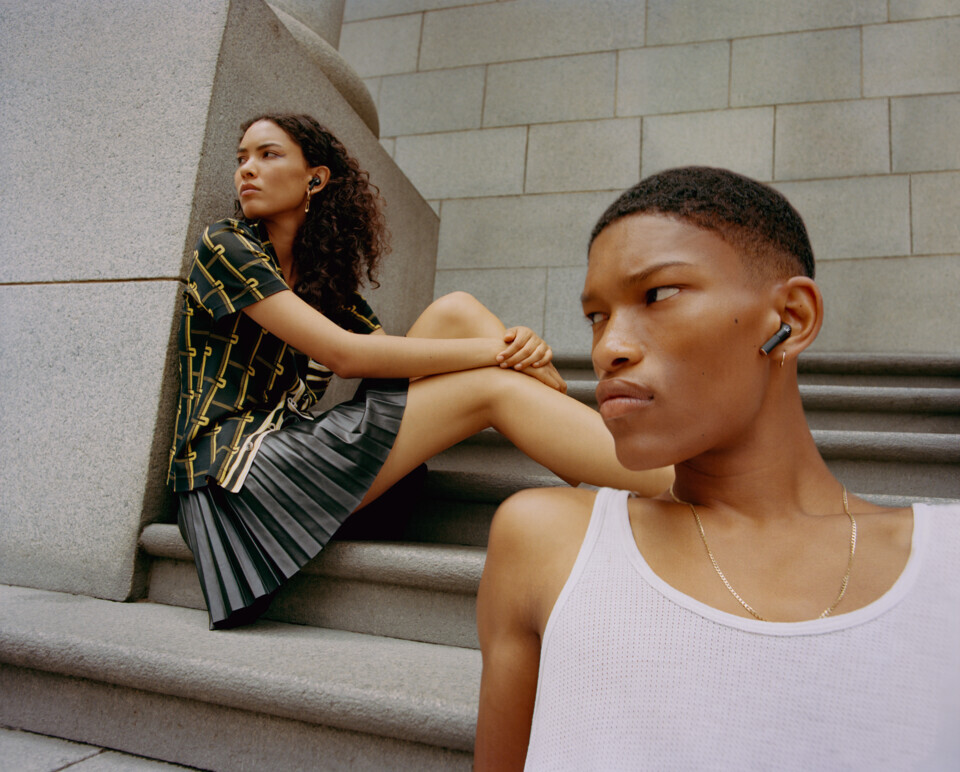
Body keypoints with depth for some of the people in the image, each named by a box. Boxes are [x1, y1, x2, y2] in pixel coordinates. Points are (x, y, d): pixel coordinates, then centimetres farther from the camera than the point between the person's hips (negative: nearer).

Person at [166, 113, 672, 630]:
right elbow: (343, 354, -17)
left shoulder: (325, 276, 16)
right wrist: (491, 351, -17)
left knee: (455, 311, -11)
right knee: (492, 387, -20)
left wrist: (515, 349, -16)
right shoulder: (225, 247, -5)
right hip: (235, 469, -6)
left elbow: (389, 350, 3)